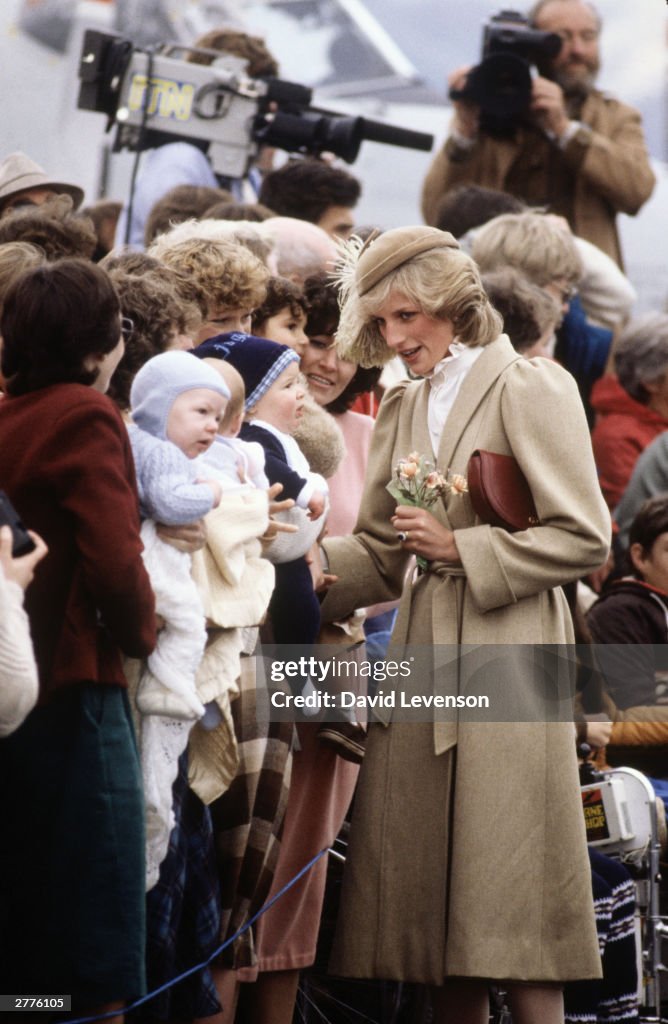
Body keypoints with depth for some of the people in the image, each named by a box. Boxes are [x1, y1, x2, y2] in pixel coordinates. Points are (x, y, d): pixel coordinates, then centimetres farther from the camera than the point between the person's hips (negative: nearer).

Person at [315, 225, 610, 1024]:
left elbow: (584, 537, -9)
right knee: (429, 892, 5)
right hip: (421, 661, 7)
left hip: (506, 660, -7)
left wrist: (462, 548, -13)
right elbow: (380, 555, 16)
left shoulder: (531, 389, -4)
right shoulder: (402, 407, 16)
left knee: (511, 899, -7)